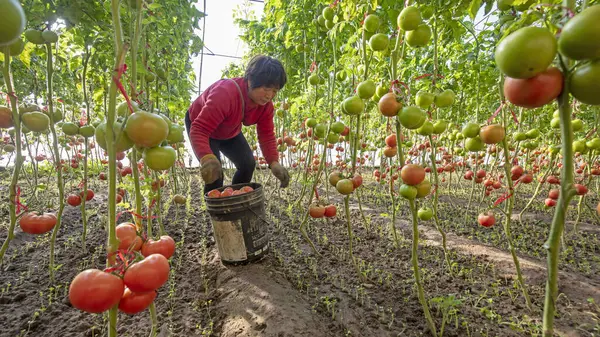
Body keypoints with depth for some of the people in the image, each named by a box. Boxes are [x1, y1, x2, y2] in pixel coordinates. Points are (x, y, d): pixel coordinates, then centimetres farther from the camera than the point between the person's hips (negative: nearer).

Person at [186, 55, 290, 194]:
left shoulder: (266, 104, -21)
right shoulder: (225, 93, -42)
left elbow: (267, 135, -18)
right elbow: (199, 130, -46)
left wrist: (274, 162, -35)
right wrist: (207, 158, -64)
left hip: (229, 131, 6)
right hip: (199, 124, -6)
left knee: (248, 164, -3)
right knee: (214, 173, -21)